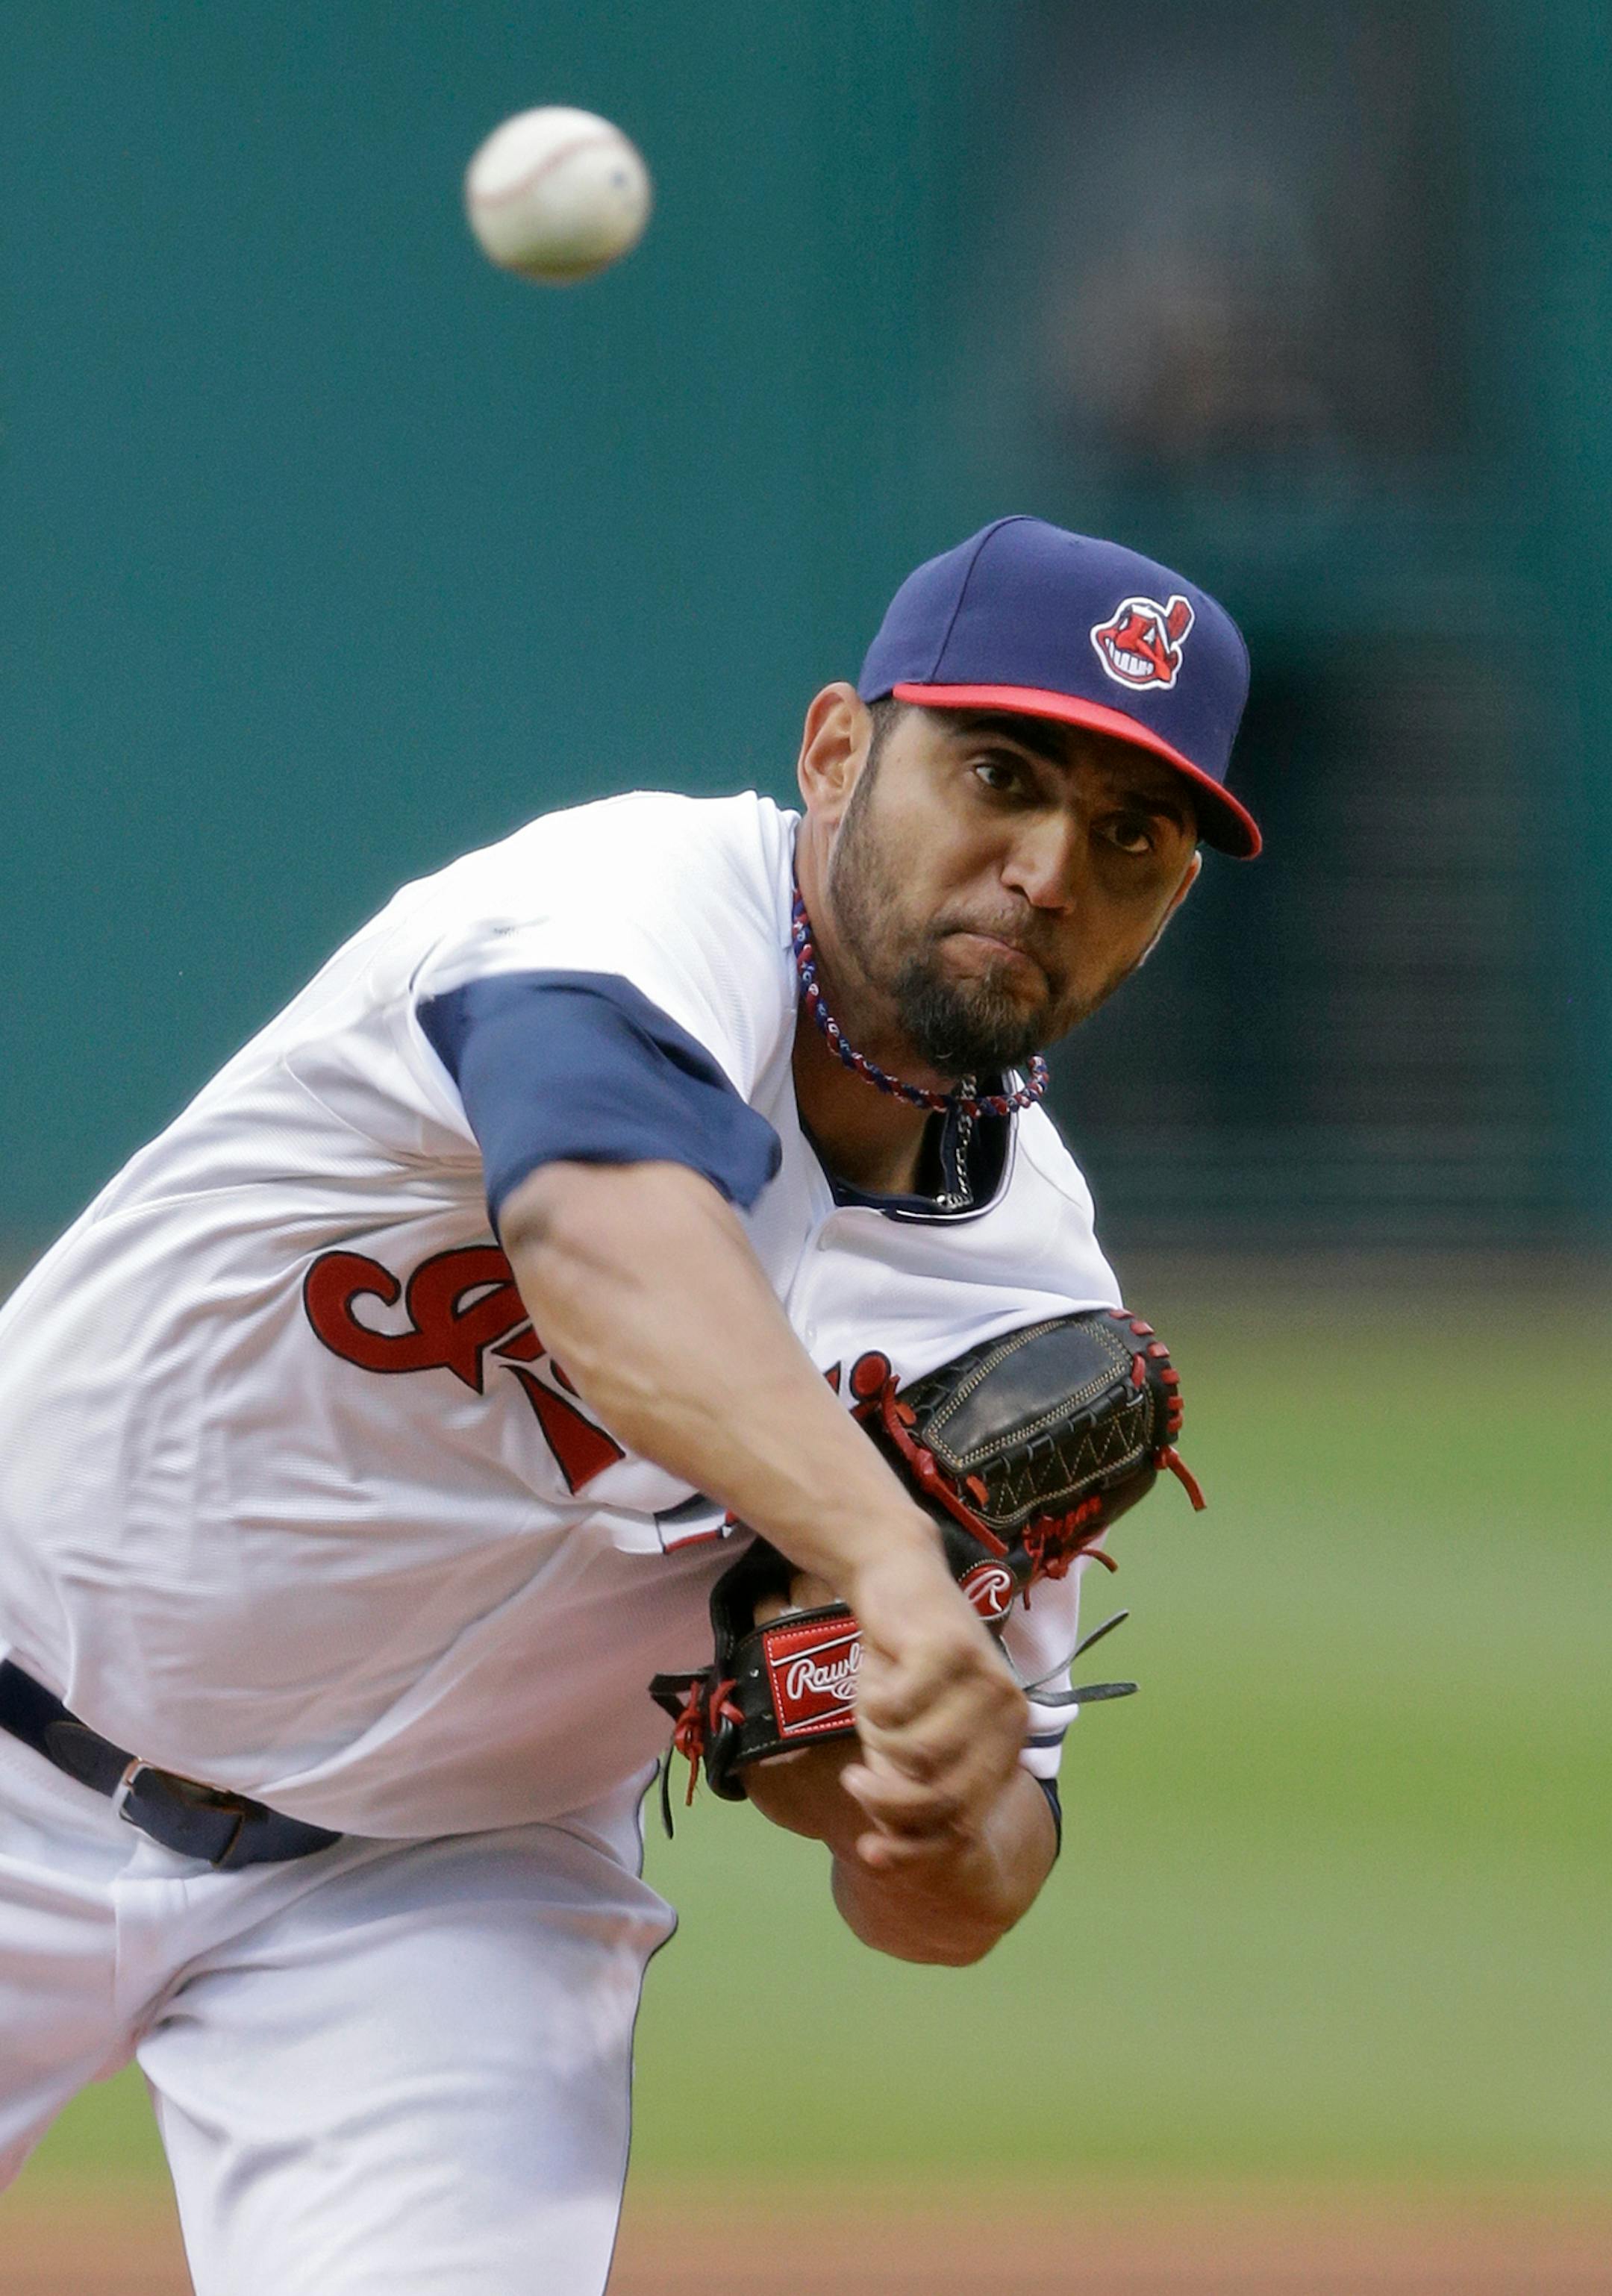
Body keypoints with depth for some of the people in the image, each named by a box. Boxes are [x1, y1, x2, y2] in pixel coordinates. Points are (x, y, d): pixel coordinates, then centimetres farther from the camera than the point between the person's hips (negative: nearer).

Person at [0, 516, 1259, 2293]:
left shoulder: (1033, 1297, -7)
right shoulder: (631, 908, -23)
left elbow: (954, 1906, -5)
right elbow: (607, 1235, -47)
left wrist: (943, 1832, -30)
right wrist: (892, 1566, -63)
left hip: (446, 1891, 3)